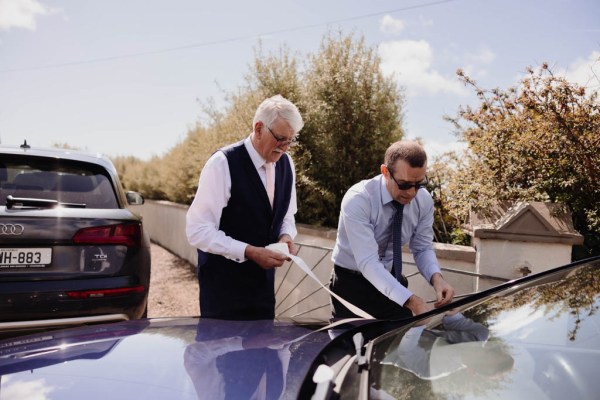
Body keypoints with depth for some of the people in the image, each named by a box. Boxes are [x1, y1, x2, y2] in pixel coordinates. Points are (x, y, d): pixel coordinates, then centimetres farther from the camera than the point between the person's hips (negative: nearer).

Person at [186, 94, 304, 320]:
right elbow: (198, 230, -20)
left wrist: (286, 236, -8)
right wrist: (248, 251, -26)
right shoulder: (223, 164, -19)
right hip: (223, 280, -6)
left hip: (263, 276, 6)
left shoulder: (286, 163, 1)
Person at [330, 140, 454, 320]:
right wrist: (413, 302, -43)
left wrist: (436, 278, -24)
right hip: (352, 282, -4)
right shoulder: (358, 200, -28)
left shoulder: (424, 200, -11)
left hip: (391, 278, 4)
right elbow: (368, 263, -35)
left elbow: (423, 248, -3)